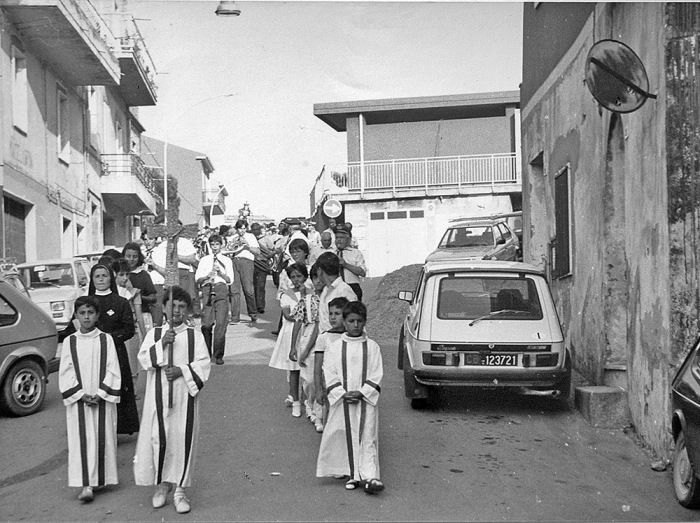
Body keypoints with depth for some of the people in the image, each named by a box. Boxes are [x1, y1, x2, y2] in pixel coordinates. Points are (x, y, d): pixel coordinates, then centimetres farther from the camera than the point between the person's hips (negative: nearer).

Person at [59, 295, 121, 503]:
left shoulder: (106, 339, 1)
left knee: (103, 438, 5)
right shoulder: (69, 342, 3)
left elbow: (112, 371, -2)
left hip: (103, 399, 0)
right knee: (82, 440, -4)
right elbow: (65, 374, 1)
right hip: (78, 400, 0)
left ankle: (102, 477, 20)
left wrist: (100, 394, -12)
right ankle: (86, 485, -7)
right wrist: (81, 394, -10)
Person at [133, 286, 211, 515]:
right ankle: (162, 484, 23)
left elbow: (204, 364, -2)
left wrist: (182, 370, -15)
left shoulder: (195, 335, 4)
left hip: (185, 395, 0)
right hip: (158, 396, 1)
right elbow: (144, 358, -6)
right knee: (158, 438, 3)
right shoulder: (154, 333, 6)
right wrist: (162, 343, -18)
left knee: (184, 440, 0)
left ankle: (180, 490, 11)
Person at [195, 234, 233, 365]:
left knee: (221, 323, -9)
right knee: (206, 323, -7)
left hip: (221, 290, 0)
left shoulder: (226, 260, 14)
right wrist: (207, 276, -9)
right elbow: (197, 279, 9)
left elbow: (230, 280, 6)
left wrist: (220, 273, -9)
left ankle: (218, 355, -5)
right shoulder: (204, 260, 16)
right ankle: (206, 353, 6)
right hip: (207, 290, 1)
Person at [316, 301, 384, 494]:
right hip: (342, 401, 1)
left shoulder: (372, 347, 2)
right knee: (346, 438, 5)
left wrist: (361, 393, -14)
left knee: (368, 438, -4)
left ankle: (369, 476, -7)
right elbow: (330, 376, -1)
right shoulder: (334, 348, 3)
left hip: (366, 400, -1)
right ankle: (352, 475, 15)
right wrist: (343, 394, -13)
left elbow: (376, 376, -2)